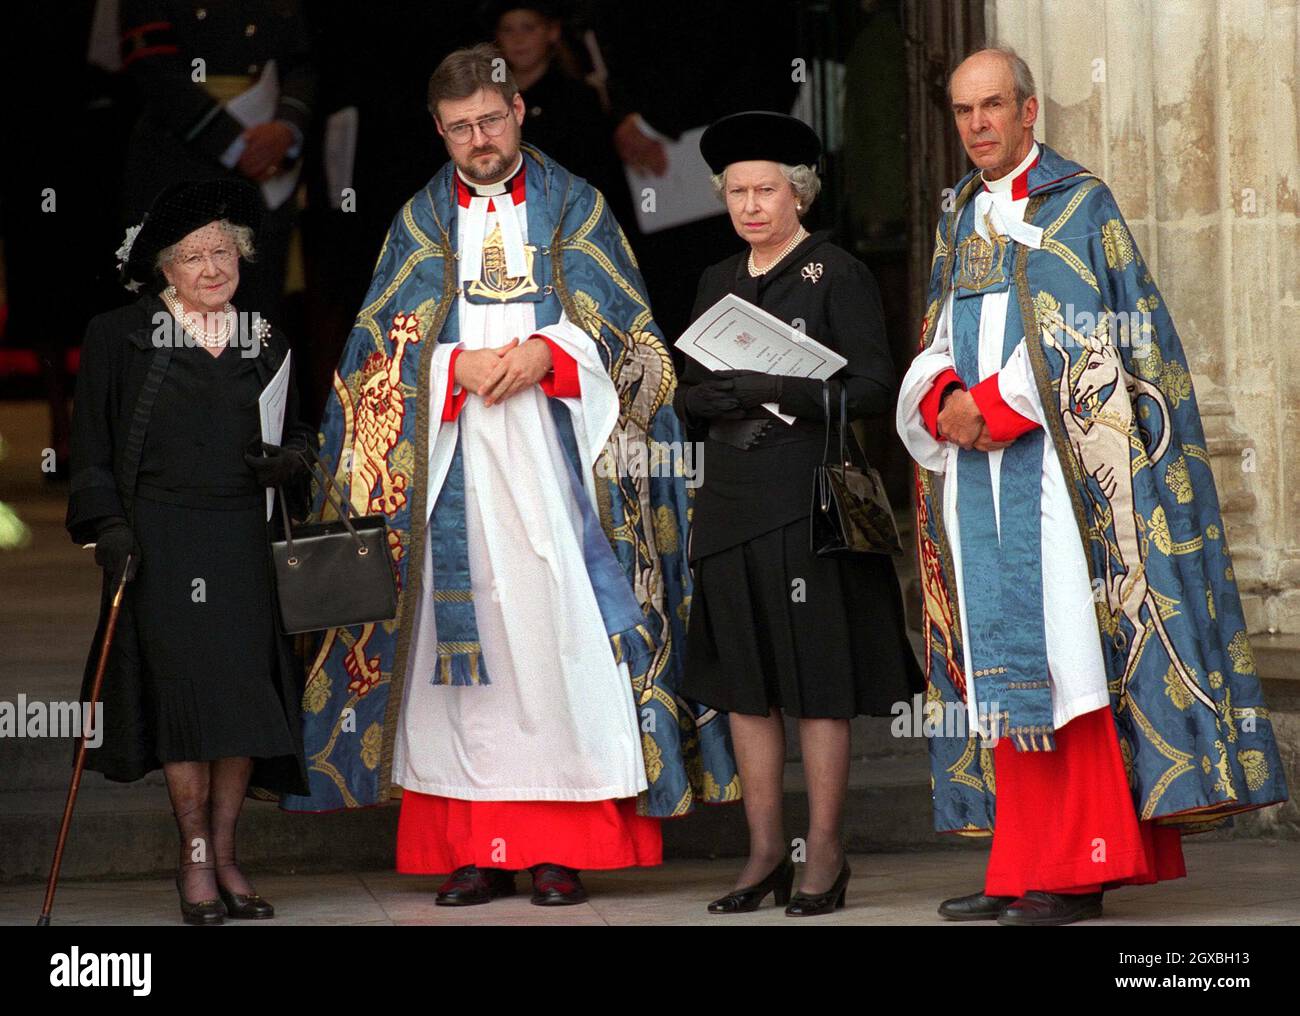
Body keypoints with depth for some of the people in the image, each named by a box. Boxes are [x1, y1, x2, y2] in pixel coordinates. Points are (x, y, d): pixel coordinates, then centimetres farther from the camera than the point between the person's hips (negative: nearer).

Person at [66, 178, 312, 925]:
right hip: (158, 538, -3)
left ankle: (225, 856, 7)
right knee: (186, 687, -9)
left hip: (242, 540, 3)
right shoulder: (120, 337, 3)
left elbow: (292, 434, 22)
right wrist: (107, 524, -8)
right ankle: (195, 860, 0)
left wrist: (289, 462, -1)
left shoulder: (265, 343, 13)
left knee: (244, 690, -2)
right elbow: (93, 442, 3)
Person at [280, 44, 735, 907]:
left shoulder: (576, 209, 10)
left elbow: (619, 326, 3)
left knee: (559, 632, -9)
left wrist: (545, 353, -15)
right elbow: (388, 348, 7)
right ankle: (472, 850, -3)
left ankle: (565, 846, -8)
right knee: (462, 634, -4)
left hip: (553, 463, -1)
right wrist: (460, 368, -11)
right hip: (453, 468, 1)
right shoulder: (420, 222, 14)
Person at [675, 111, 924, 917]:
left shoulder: (839, 275, -2)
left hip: (810, 507, -6)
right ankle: (766, 856, 12)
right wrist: (716, 401, -6)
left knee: (819, 682, -3)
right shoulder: (719, 282, 16)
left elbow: (874, 387, -9)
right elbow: (690, 395, 17)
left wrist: (779, 392, -17)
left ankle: (826, 858, 3)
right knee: (744, 682, 6)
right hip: (733, 506, 6)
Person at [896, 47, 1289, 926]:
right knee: (1005, 655, 3)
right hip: (976, 470, 6)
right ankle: (1023, 863, 5)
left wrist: (996, 405, -14)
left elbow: (1097, 343, -8)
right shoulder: (961, 221, 19)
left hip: (1056, 462, -6)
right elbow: (938, 347, 16)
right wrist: (945, 404, -6)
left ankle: (1074, 869, -13)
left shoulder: (1083, 207, 0)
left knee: (1064, 650, -11)